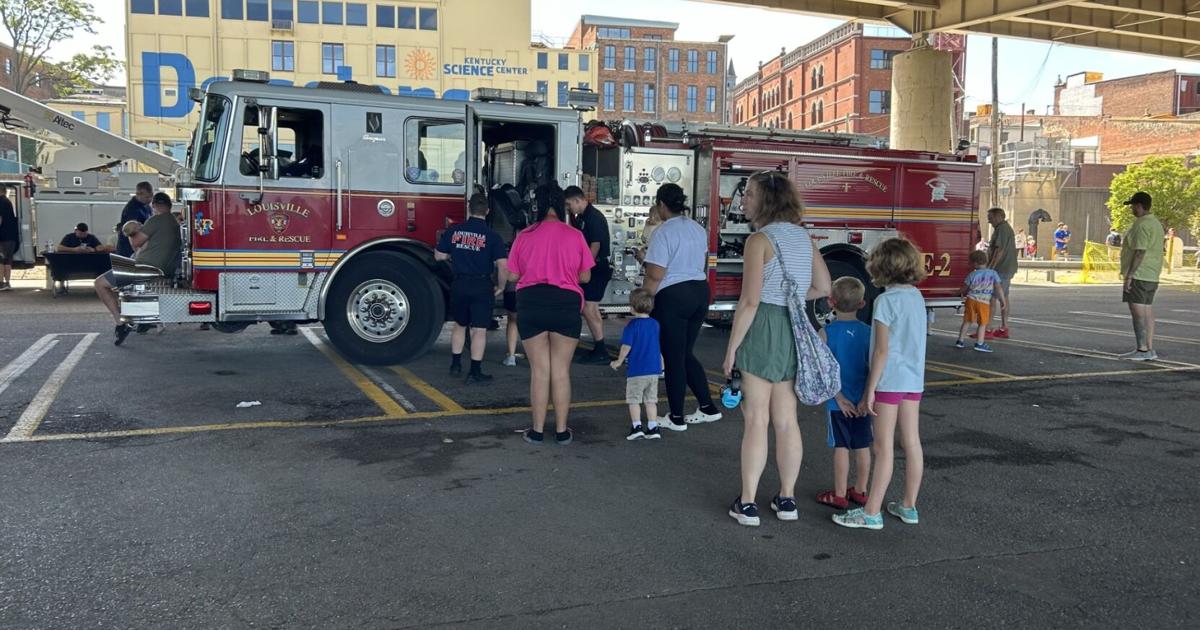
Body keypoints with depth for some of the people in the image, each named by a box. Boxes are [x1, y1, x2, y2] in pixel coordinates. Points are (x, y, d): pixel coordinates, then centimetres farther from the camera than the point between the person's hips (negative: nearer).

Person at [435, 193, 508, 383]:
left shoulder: (453, 231, 1)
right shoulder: (492, 236, -9)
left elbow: (439, 256, 11)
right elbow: (502, 265, -15)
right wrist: (500, 287, 0)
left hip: (459, 285, 4)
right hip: (482, 287, -3)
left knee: (459, 325, 20)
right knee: (479, 330, 1)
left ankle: (456, 365, 26)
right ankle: (475, 372, 2)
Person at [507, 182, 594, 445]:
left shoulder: (524, 236, 2)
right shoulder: (575, 236, 0)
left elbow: (513, 275, 8)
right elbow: (585, 277, 5)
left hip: (531, 303, 1)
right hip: (566, 304, 0)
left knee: (539, 370, 8)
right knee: (561, 371, 9)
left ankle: (537, 430, 13)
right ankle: (561, 431, 14)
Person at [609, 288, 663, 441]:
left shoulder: (632, 325, -12)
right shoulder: (655, 324, 6)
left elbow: (626, 346, -15)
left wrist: (618, 361, -1)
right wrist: (660, 362, 31)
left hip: (636, 370, -5)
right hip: (654, 369, 5)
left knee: (634, 399, 6)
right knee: (651, 400, 13)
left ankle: (637, 427, 0)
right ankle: (653, 427, 12)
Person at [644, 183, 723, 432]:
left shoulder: (664, 232, -13)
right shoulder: (698, 228, 11)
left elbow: (655, 276, -16)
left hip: (673, 296, -7)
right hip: (700, 291, 8)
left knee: (673, 357, 2)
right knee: (686, 354, 17)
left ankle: (676, 418, 11)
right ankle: (708, 407, 16)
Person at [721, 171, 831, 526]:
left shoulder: (759, 240, -13)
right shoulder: (803, 236, 8)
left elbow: (750, 301, -17)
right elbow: (822, 288, 14)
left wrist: (731, 348, -12)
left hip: (763, 329, -6)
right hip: (796, 331, 7)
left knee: (756, 420, 0)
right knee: (787, 420, 13)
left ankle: (747, 503, 8)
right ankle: (787, 499, 22)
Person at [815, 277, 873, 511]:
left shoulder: (826, 333, -10)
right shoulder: (868, 332, -2)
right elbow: (873, 368, -5)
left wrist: (839, 397, -10)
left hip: (838, 402, -3)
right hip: (862, 401, 3)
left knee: (841, 447, 4)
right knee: (862, 446, 13)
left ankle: (839, 495, 11)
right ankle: (860, 491, 25)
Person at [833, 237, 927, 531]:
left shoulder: (886, 300, -15)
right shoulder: (917, 297, 7)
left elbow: (882, 350, -17)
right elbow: (912, 341, 12)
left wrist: (870, 389, -12)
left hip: (890, 380, -7)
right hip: (914, 380, 8)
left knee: (884, 447, -3)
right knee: (911, 443, 12)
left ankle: (871, 513, 3)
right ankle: (909, 506, 23)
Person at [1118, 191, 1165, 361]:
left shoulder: (1142, 225, -15)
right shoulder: (1156, 223, 17)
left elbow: (1140, 251, -22)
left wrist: (1129, 275, -21)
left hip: (1139, 275, -10)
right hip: (1152, 276, 10)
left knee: (1138, 310, -10)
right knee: (1148, 310, 10)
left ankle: (1142, 349, -12)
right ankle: (1150, 349, 13)